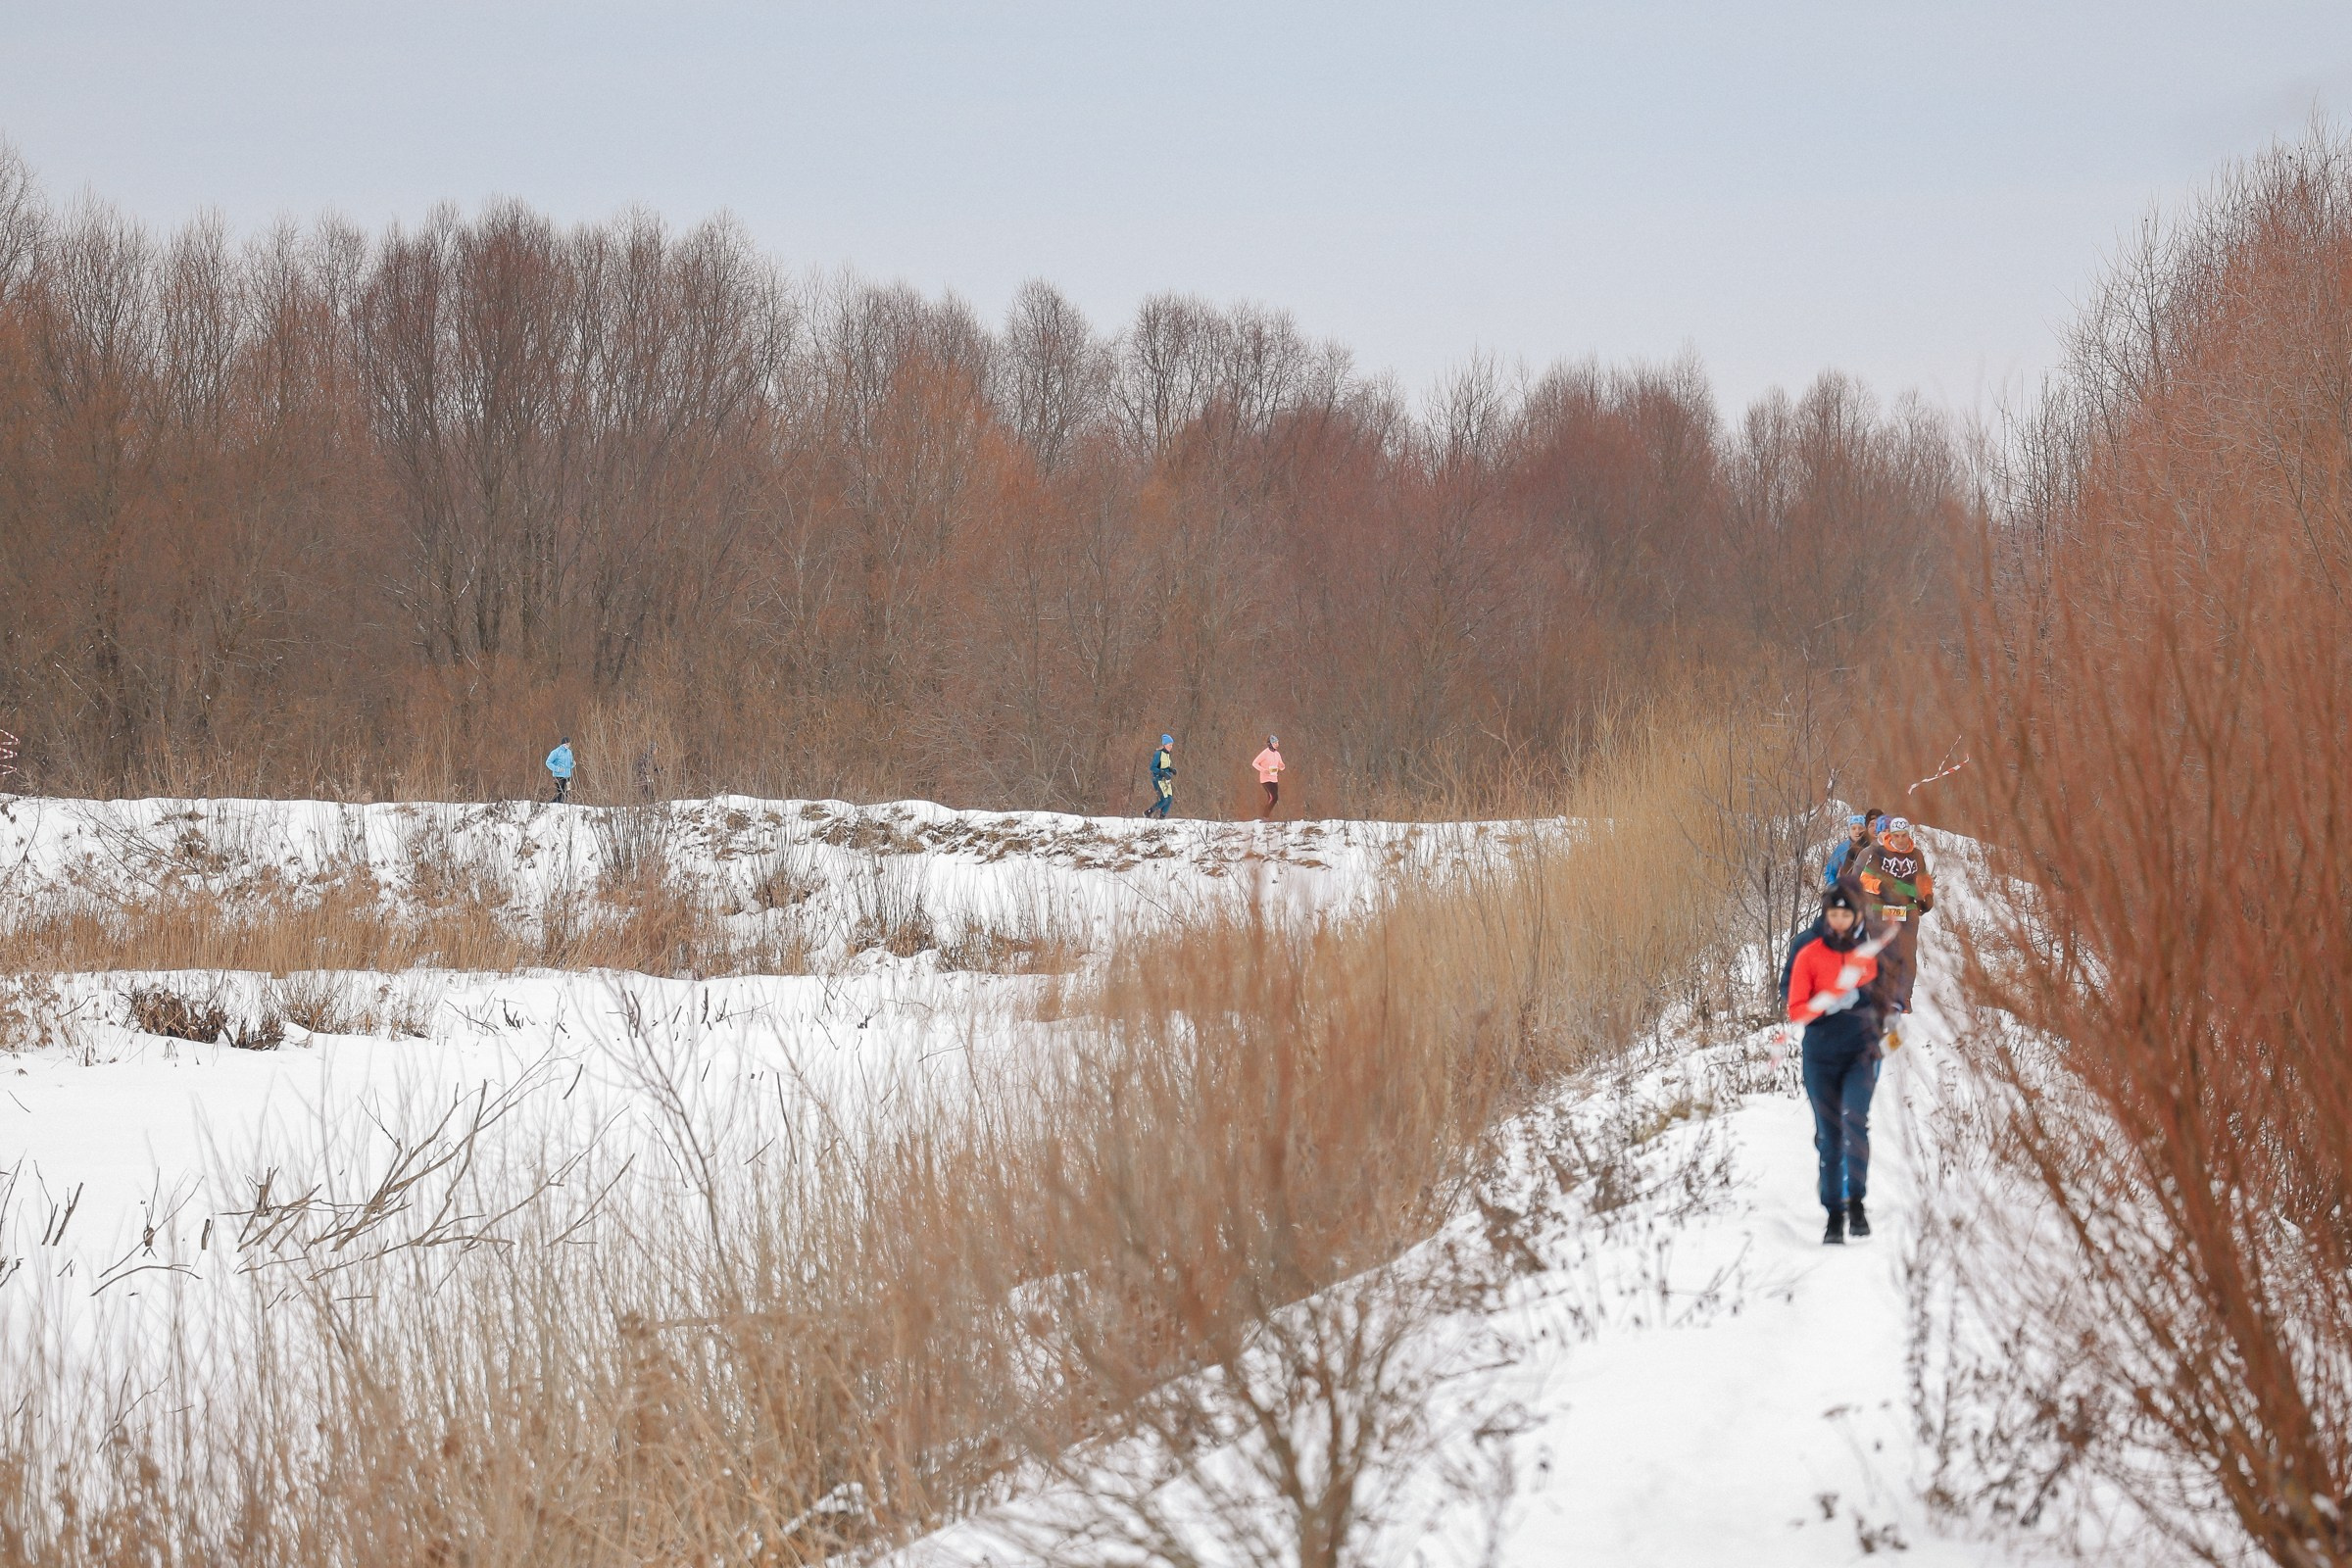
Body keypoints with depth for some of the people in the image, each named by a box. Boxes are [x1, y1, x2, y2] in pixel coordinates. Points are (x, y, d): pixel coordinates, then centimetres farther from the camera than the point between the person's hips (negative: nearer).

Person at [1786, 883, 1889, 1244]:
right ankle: (1834, 1215, 7)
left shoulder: (1871, 953, 7)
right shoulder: (1809, 955, 2)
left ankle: (1857, 1201, -17)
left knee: (1854, 1119, -22)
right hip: (1822, 1055, 0)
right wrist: (1830, 1003, -17)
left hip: (1861, 1054, 0)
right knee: (1828, 1136, 1)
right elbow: (1796, 1010, -2)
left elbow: (1880, 1000, 21)